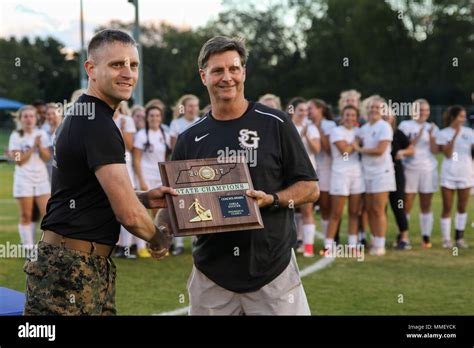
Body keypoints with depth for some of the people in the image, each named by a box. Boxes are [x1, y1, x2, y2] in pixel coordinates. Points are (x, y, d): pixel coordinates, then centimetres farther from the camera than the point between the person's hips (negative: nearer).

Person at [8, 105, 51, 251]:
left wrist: (40, 145, -14)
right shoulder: (16, 136, -2)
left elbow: (47, 158, 2)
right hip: (24, 179, -3)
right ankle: (28, 247, 4)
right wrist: (33, 147, -15)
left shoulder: (41, 134, 7)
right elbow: (19, 160, -9)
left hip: (42, 178, 3)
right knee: (26, 216, 0)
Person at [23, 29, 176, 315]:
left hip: (95, 268, 10)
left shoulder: (80, 116, 16)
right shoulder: (98, 125, -16)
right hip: (72, 271, -10)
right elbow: (129, 214, -18)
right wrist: (159, 240, 2)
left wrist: (144, 198, 12)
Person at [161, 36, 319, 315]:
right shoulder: (190, 139, 7)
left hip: (273, 269, -2)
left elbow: (310, 188, 2)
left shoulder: (275, 124, -1)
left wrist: (271, 200, -16)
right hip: (212, 274, 2)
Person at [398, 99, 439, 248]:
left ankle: (426, 237, 5)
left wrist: (431, 136, -14)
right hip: (410, 169, -2)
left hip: (428, 170, 2)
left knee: (426, 206, 3)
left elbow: (435, 150, 1)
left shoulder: (432, 128, 9)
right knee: (406, 206, -1)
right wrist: (418, 136, -16)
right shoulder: (405, 125, 2)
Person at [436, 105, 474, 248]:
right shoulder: (443, 134, -1)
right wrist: (455, 135, -16)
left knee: (462, 207, 6)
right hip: (448, 174, -2)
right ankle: (446, 239, 5)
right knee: (447, 208, 0)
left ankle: (459, 238, 14)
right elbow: (447, 154, -11)